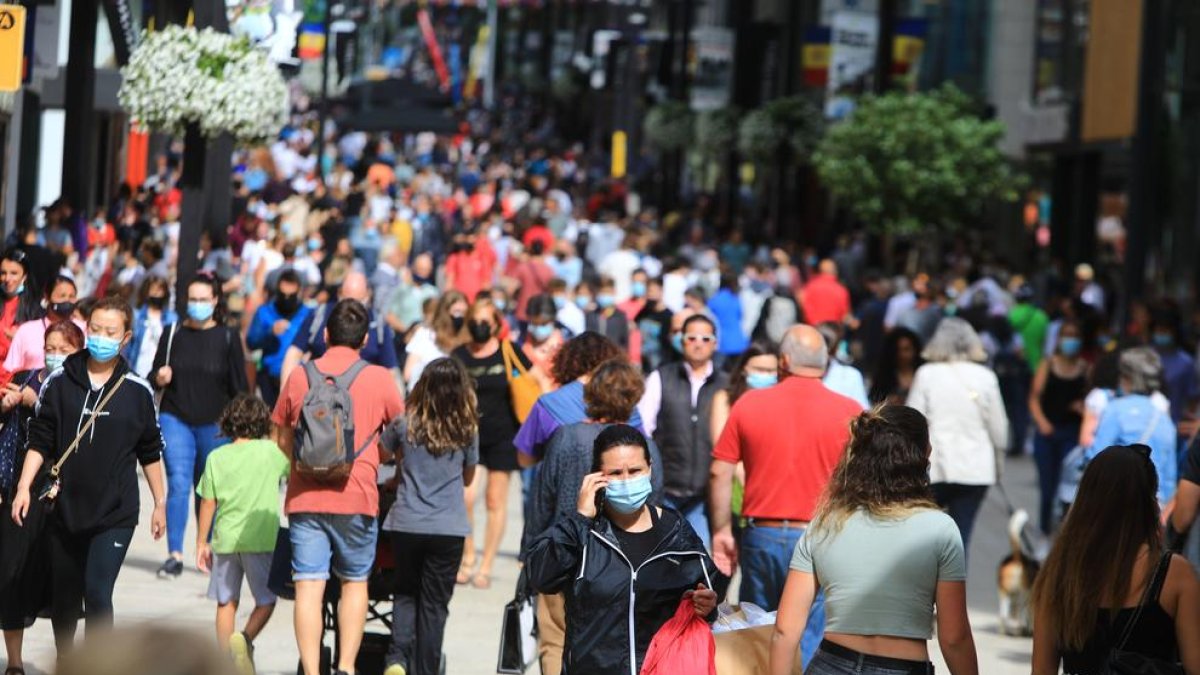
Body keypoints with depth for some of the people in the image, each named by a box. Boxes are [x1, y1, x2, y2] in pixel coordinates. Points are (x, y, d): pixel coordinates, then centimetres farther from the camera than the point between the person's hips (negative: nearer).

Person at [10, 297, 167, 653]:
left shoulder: (137, 391, -1)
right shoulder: (60, 381, 0)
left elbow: (150, 453, 7)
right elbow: (40, 440, 2)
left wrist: (160, 503, 10)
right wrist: (24, 487, -7)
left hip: (115, 515, -2)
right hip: (65, 510, 2)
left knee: (97, 594, -16)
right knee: (63, 598, 14)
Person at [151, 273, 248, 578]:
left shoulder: (228, 338, 2)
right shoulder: (173, 335, 5)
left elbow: (239, 387, 6)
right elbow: (154, 379, 11)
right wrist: (161, 378, -11)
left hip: (215, 424, 0)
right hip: (175, 419, 0)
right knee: (178, 483, -11)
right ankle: (175, 555, -11)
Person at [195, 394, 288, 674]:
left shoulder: (217, 457, 3)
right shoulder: (272, 452, -4)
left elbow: (208, 503, 4)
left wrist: (201, 543, 10)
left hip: (226, 540, 2)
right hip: (262, 539, -2)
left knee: (226, 602, 13)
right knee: (266, 600, 8)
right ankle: (244, 638, -17)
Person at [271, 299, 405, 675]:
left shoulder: (299, 377, 4)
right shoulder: (379, 379, -1)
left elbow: (280, 440, 14)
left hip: (304, 498, 1)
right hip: (357, 497, -1)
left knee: (308, 587, 0)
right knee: (354, 582, 14)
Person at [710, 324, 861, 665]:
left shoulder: (749, 404, 2)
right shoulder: (849, 412, -3)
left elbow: (720, 473, 2)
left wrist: (722, 531, 11)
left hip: (762, 536, 2)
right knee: (809, 647, 1)